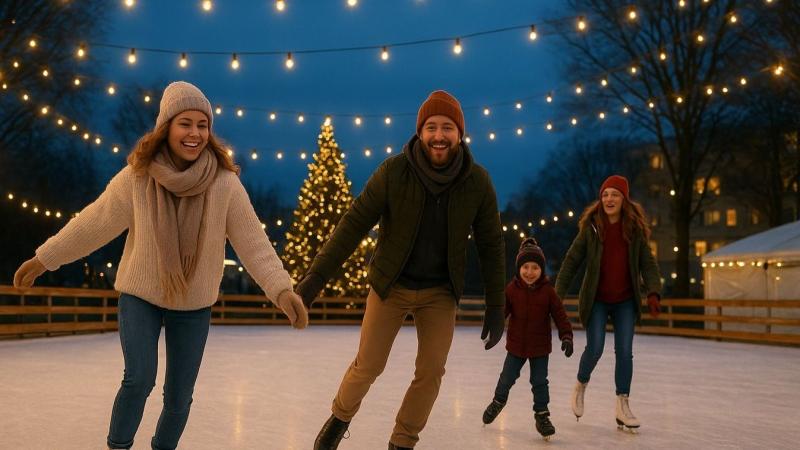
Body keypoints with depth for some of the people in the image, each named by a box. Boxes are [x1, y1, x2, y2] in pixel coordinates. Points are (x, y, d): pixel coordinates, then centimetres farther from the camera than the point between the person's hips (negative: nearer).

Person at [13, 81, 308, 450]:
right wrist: (45, 258, 2)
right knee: (140, 379, -18)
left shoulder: (225, 183, -15)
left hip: (194, 306, 1)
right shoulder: (137, 177, -14)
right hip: (141, 295, -1)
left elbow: (252, 241, -15)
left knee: (179, 397, 7)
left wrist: (281, 289, -25)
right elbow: (93, 223, -4)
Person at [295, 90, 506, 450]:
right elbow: (354, 223, -18)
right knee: (368, 366, 4)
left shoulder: (478, 182, -15)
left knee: (431, 372, -2)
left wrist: (495, 305, -4)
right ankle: (341, 416, 35)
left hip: (441, 291, 2)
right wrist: (317, 275, -24)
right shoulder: (394, 171, -20)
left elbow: (490, 245, -5)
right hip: (391, 285, -1)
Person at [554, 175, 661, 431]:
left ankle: (623, 405, 10)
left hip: (625, 301, 2)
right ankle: (581, 385, 22)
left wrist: (653, 293, -18)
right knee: (595, 348, -8)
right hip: (596, 300, -1)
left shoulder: (635, 229, -4)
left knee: (624, 351, -1)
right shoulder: (590, 227, -8)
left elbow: (648, 264, -3)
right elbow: (571, 262, -7)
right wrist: (557, 295, -11)